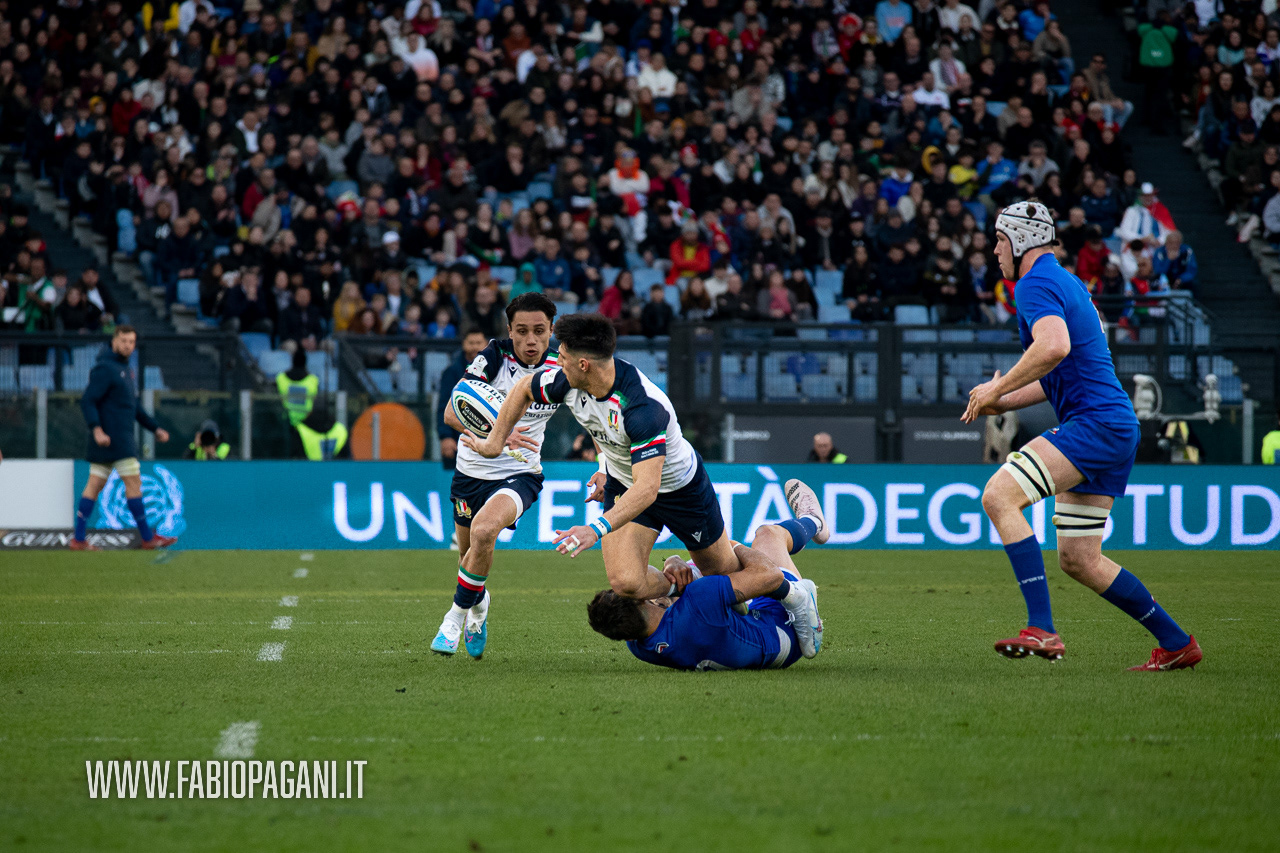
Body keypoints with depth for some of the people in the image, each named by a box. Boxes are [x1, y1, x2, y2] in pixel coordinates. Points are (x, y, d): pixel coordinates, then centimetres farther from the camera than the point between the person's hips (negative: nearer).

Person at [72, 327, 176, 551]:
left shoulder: (127, 370, 19)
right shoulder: (105, 368, -11)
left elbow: (135, 407, 28)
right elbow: (87, 401, -18)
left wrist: (156, 428, 22)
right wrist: (96, 429, -30)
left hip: (123, 438, 10)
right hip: (110, 437, -10)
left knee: (94, 486, 6)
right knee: (133, 482, -7)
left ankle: (79, 539, 5)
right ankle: (148, 538, -2)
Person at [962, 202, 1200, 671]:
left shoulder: (1036, 284, -8)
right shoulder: (1068, 283, 24)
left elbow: (1054, 347, -29)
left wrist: (998, 388, -17)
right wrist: (1004, 402, 25)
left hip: (1095, 422, -10)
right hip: (1115, 428, 10)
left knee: (999, 495, -21)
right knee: (1078, 560, 12)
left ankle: (1042, 630, -30)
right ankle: (1176, 643, 19)